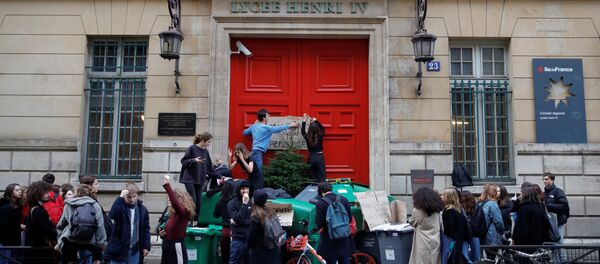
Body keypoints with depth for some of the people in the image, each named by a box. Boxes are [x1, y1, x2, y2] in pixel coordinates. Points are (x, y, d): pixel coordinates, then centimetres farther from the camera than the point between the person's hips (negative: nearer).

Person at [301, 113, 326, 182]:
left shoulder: (307, 137, -9)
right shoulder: (320, 136, -9)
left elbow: (302, 131, 13)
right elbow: (322, 128, 12)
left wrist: (304, 120, 19)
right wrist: (315, 121, 20)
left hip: (311, 158, 1)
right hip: (319, 157, -1)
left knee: (312, 177, 10)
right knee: (321, 178, 1)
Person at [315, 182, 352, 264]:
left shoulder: (320, 203, -14)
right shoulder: (344, 200, -2)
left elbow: (319, 224, -14)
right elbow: (349, 219, 3)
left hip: (330, 241, -4)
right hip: (344, 241, 4)